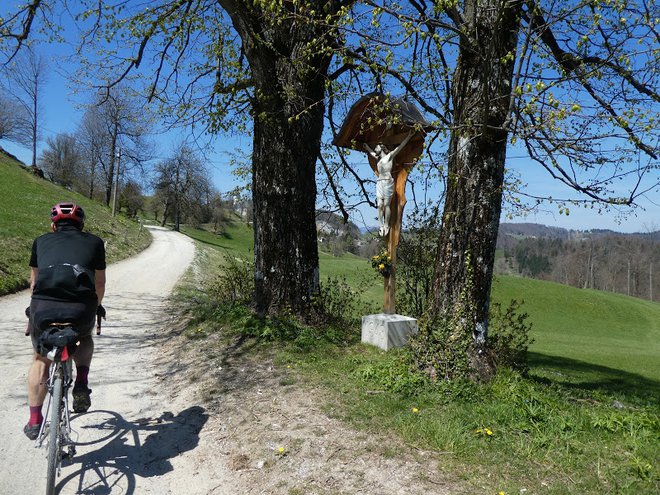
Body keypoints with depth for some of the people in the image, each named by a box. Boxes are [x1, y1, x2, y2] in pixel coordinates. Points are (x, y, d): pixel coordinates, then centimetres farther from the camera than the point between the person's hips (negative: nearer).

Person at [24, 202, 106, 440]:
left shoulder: (42, 240, 24)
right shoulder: (94, 242, 21)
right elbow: (99, 284, 31)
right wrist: (96, 307, 51)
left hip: (43, 308, 1)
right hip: (81, 310, 0)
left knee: (41, 359, 29)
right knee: (84, 338, 36)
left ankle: (35, 421, 28)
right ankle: (81, 385, 17)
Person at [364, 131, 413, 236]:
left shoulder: (390, 156, 6)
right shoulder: (378, 158, 21)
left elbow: (400, 146, 0)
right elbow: (369, 150, 36)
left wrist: (409, 136, -6)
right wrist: (364, 144, 45)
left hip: (388, 182, -6)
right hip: (379, 183, 6)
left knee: (386, 204, -6)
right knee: (380, 205, -2)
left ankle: (386, 226, -3)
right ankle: (381, 226, -1)